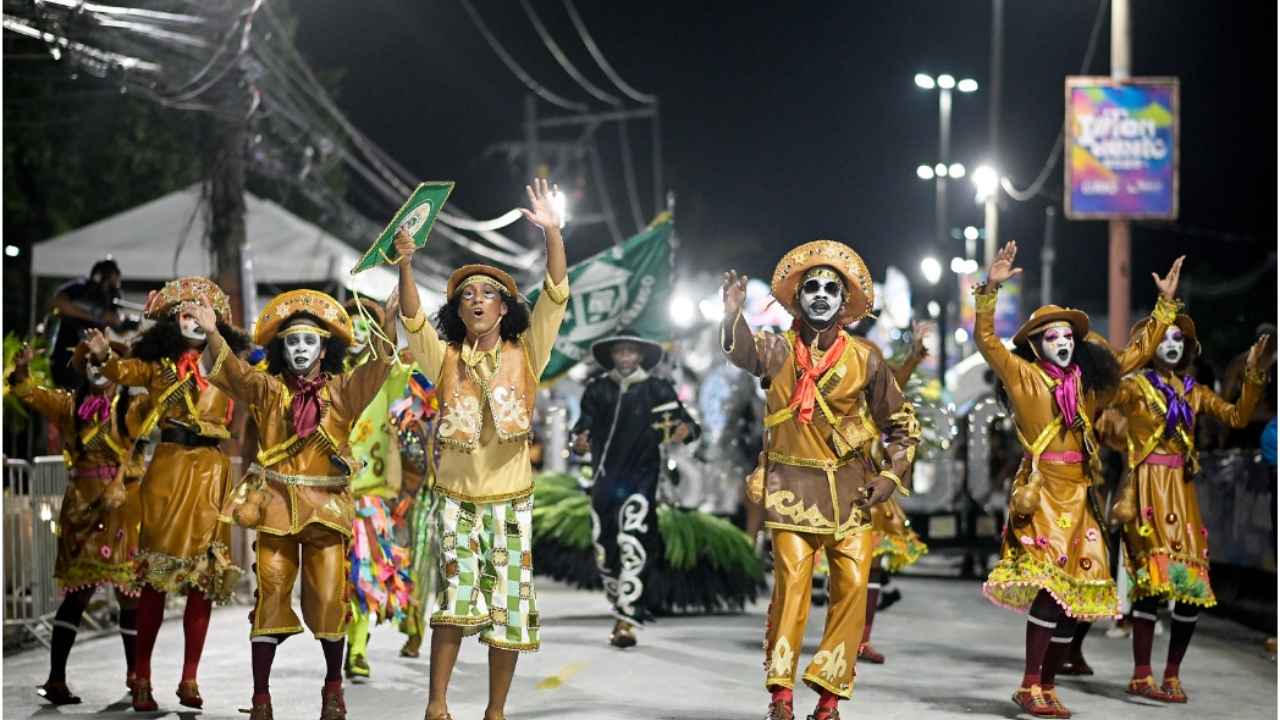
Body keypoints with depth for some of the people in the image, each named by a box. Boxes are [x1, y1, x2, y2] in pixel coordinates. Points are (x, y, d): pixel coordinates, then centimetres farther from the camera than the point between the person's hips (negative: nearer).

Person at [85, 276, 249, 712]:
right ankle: (142, 677, 4)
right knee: (156, 574, -1)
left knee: (204, 576, 4)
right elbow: (125, 372, -14)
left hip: (212, 475, 2)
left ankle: (190, 678, 11)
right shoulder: (159, 366, 3)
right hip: (169, 470, -2)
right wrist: (103, 357, -33)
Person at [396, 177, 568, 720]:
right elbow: (413, 321, -13)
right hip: (457, 498, 0)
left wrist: (552, 232, -20)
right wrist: (405, 266, -28)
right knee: (456, 600, -12)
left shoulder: (524, 355, 1)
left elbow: (555, 298, -9)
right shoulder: (446, 360, 3)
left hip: (510, 501, 1)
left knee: (508, 609, 3)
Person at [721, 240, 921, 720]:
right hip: (792, 484, -2)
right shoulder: (779, 350, 0)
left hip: (851, 489, 2)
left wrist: (891, 475, -2)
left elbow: (902, 425, 11)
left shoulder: (864, 359, 3)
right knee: (791, 580, -10)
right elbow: (743, 351, -24)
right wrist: (733, 315, -43)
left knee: (853, 583, -4)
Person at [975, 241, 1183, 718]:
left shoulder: (1088, 382, 13)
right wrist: (991, 289, -20)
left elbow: (1136, 353, 22)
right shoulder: (1024, 376, 1)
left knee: (1075, 593, 4)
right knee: (1049, 586, -18)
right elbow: (985, 339, -10)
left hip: (1079, 496, 6)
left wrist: (1166, 304, 20)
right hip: (1041, 491, -6)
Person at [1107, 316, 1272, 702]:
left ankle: (1172, 673, 12)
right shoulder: (1136, 386, 1)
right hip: (1148, 488, -5)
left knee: (1193, 584, 0)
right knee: (1155, 576, -15)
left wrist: (1254, 376, -1)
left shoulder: (1193, 391, 15)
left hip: (1182, 490, 5)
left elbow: (1237, 416, 8)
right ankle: (1142, 675, -10)